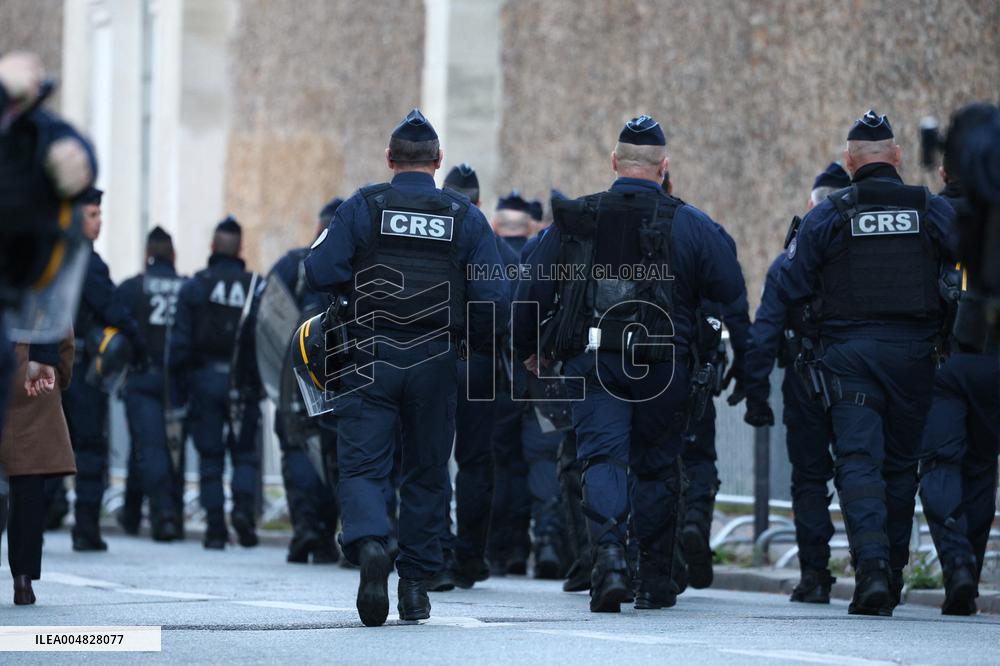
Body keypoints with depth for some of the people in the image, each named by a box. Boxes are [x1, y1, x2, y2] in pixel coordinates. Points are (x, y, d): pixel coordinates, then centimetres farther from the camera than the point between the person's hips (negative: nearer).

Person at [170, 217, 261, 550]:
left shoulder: (194, 286, -1)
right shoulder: (257, 287, 0)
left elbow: (180, 339, -3)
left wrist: (180, 381, 4)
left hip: (205, 378, 0)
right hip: (244, 382, 0)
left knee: (210, 455, 6)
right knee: (245, 451, 12)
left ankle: (215, 526, 2)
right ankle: (244, 505, -11)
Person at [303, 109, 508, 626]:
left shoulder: (363, 206, -1)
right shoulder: (465, 217, 3)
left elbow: (320, 273, -9)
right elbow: (493, 296, -2)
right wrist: (474, 340, 15)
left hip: (371, 354, -2)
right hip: (435, 360, 2)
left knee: (363, 463, -1)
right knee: (426, 471, 13)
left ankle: (369, 543, -30)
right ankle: (415, 584, 14)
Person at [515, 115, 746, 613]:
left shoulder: (573, 220, 4)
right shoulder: (692, 225, 1)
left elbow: (533, 292, 8)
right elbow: (731, 293, 2)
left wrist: (530, 349, 22)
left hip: (593, 364, 0)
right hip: (662, 366, 0)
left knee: (602, 458, -4)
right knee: (656, 465, 14)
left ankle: (609, 550, -31)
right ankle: (655, 580, 20)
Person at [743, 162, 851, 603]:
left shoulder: (789, 261, 0)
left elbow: (764, 334, -2)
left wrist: (756, 395, 0)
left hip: (806, 383, 0)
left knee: (810, 479, 6)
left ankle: (814, 573, 0)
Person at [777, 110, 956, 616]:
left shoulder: (827, 215, -2)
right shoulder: (932, 210, 3)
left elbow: (791, 289, -1)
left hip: (850, 352, -2)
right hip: (914, 354, 2)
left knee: (858, 463, -5)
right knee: (901, 465, 14)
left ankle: (871, 562, -26)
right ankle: (892, 576, 19)